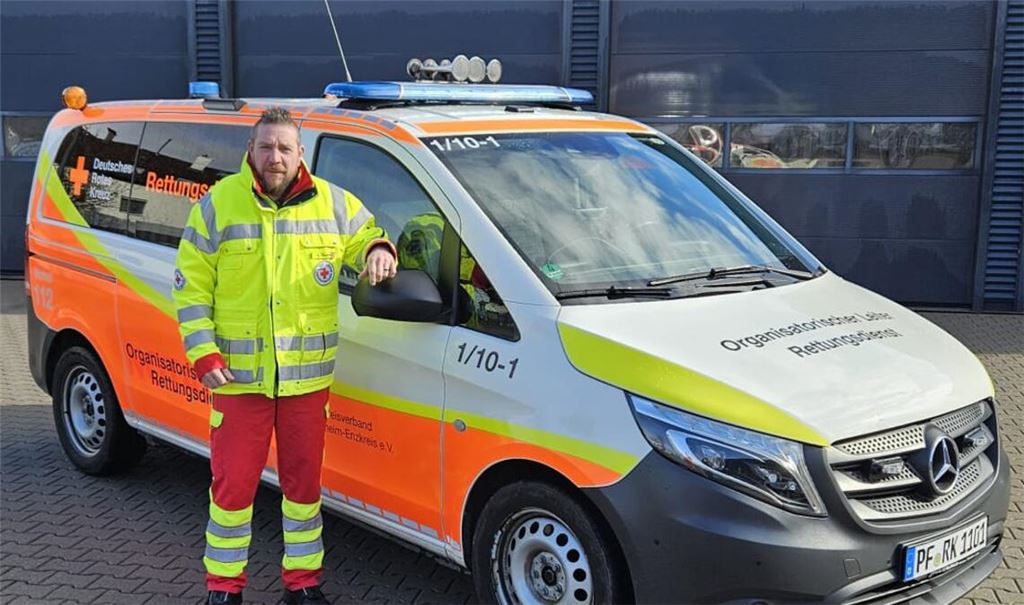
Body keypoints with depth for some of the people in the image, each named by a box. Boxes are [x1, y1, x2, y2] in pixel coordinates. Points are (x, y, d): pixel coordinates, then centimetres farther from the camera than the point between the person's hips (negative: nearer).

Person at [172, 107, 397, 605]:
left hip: (308, 376, 2)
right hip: (239, 376, -2)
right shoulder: (218, 204, -3)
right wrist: (203, 354, -10)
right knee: (233, 485, 5)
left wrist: (377, 250, -10)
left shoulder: (334, 203, 2)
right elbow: (190, 286, -1)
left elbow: (364, 238, 16)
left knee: (303, 483, 13)